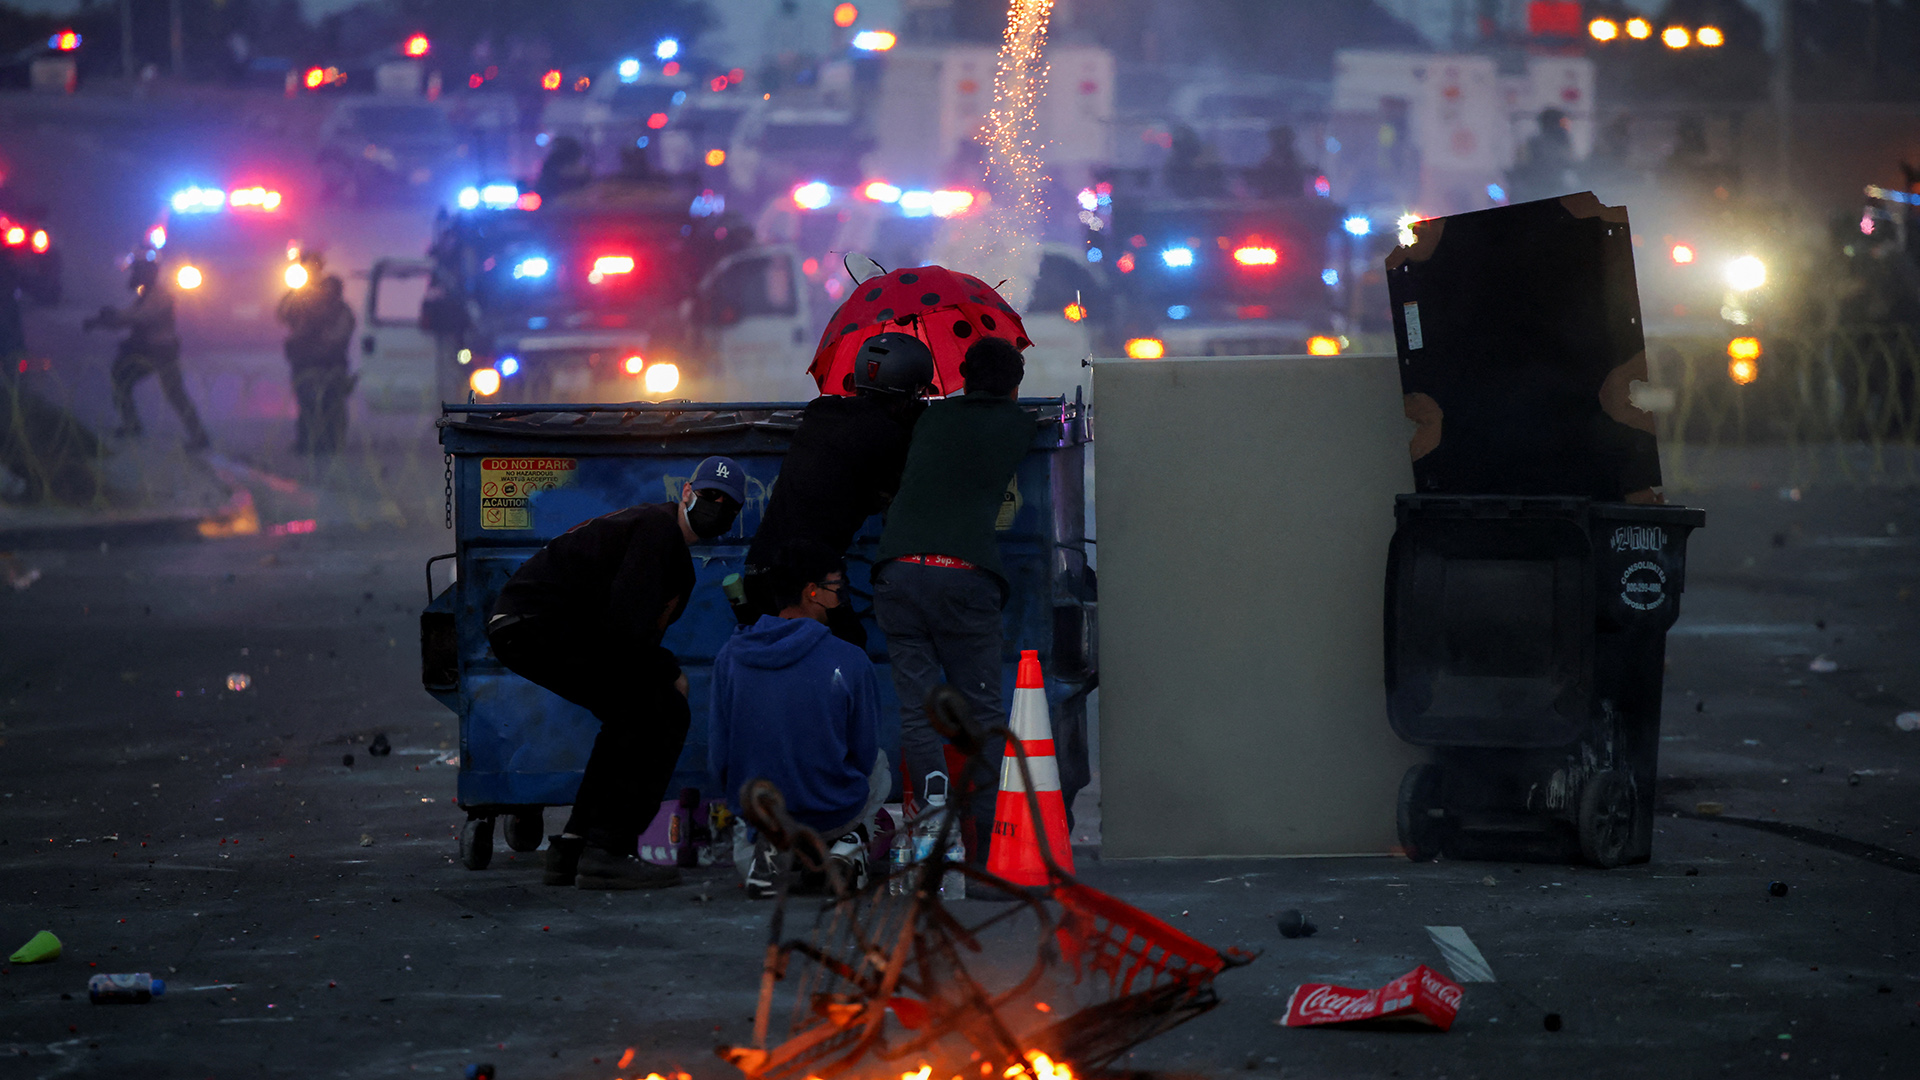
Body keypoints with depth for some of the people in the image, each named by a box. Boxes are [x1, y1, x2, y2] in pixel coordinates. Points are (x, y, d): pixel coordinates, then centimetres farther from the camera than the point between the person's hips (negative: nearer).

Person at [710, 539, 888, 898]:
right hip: (833, 811, -2)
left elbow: (718, 760, -1)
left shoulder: (730, 655, -8)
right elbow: (864, 755, -4)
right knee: (879, 765, 33)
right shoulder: (851, 661, -16)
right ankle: (849, 842, 7)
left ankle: (763, 848, 4)